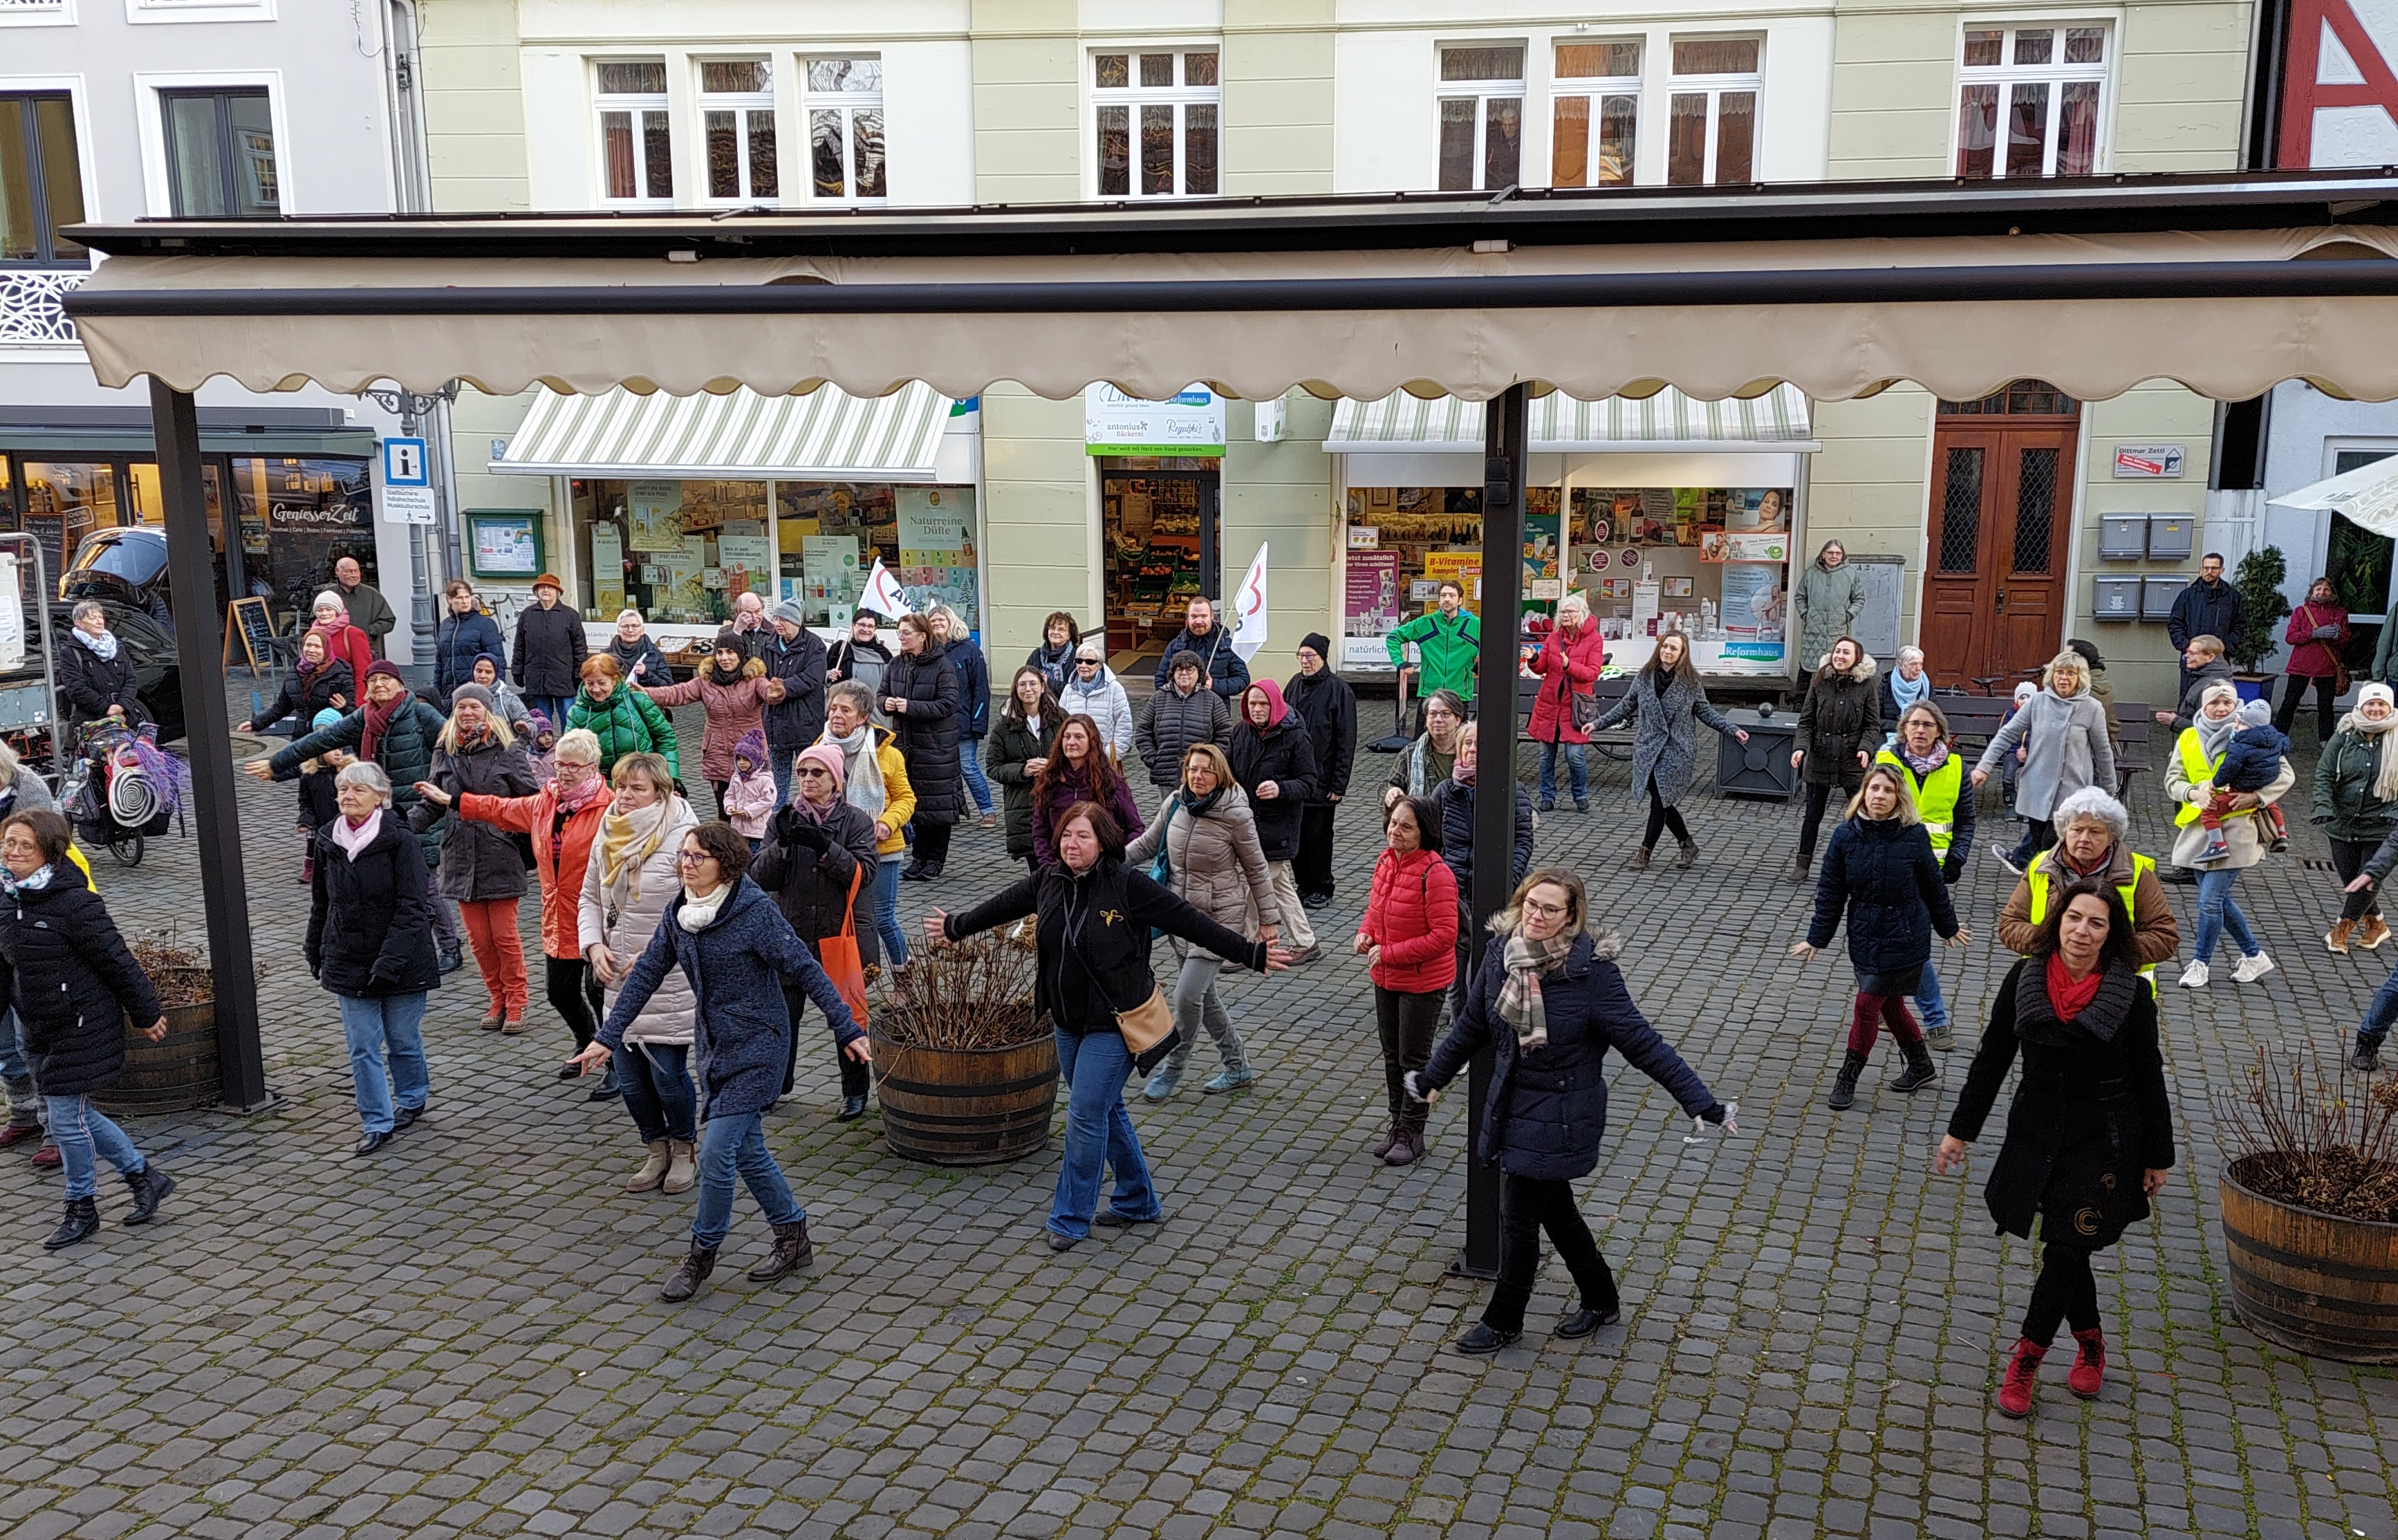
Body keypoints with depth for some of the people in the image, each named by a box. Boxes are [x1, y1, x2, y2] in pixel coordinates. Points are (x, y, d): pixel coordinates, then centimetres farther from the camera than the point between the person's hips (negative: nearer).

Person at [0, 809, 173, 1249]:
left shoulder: (74, 902, -20)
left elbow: (117, 961, -15)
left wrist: (147, 1013, -9)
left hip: (81, 1027, -8)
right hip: (40, 1030, 8)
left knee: (66, 1117, -2)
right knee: (73, 1114, 14)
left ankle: (81, 1209, 17)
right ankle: (144, 1176, 29)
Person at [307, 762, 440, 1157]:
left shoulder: (401, 842, -13)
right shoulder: (327, 842, 3)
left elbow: (413, 906, -15)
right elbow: (321, 902, 16)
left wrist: (389, 961, -21)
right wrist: (316, 951, 19)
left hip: (402, 962, -4)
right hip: (349, 962, 4)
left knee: (404, 1040, 10)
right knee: (363, 1047, 4)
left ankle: (412, 1100, 34)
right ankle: (377, 1122, 13)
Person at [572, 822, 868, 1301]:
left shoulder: (755, 912, -18)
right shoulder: (678, 914, 1)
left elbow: (806, 969, -17)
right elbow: (646, 974, 7)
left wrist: (846, 1030, -19)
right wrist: (609, 1037, 4)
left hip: (756, 1046, -7)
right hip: (713, 1045, 7)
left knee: (717, 1151, -9)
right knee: (747, 1151, 13)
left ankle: (701, 1255, 10)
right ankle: (794, 1237, 29)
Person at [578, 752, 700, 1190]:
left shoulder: (683, 837, -14)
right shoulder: (607, 836, 7)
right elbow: (589, 898, 17)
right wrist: (594, 945, 0)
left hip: (671, 981, -6)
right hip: (619, 979, 6)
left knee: (667, 1074, -1)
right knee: (628, 1075, 10)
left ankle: (685, 1150, 24)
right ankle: (658, 1151, 31)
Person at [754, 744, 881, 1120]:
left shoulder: (855, 821, -1)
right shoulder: (782, 820, 5)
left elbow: (862, 873, -14)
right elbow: (762, 879, -2)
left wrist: (824, 846, -25)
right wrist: (781, 844, -19)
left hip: (841, 936, -2)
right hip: (791, 935, 2)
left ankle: (855, 1090, 23)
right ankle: (776, 1082, 29)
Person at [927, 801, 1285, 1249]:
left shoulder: (1128, 886, -17)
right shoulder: (1048, 881, 0)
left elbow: (1189, 922, -15)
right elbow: (1004, 905, 18)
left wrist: (1251, 954, -16)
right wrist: (955, 927, 31)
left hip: (1113, 1024, -6)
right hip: (1068, 1023, 6)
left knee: (1086, 1116, -5)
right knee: (1107, 1112, 17)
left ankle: (1071, 1218, 10)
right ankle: (1138, 1202, 34)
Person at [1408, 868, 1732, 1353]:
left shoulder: (1590, 970, -23)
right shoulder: (1502, 954, -6)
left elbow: (1643, 1044, -19)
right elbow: (1472, 1025, 10)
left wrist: (1702, 1103, -22)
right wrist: (1431, 1077, 21)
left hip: (1559, 1119, -6)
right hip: (1511, 1108, 6)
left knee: (1518, 1218, 4)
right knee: (1553, 1208, 20)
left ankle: (1503, 1321, 27)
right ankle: (1601, 1301, 42)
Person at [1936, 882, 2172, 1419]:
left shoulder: (2131, 994, -10)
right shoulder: (2024, 980, -4)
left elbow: (2149, 1078, -2)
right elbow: (1991, 1059, 4)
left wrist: (2158, 1156, 3)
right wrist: (1960, 1131, 5)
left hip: (2103, 1144, -3)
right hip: (2037, 1137, 3)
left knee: (2065, 1252, -2)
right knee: (2067, 1249, 13)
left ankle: (2027, 1356, 12)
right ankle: (2090, 1344, 34)